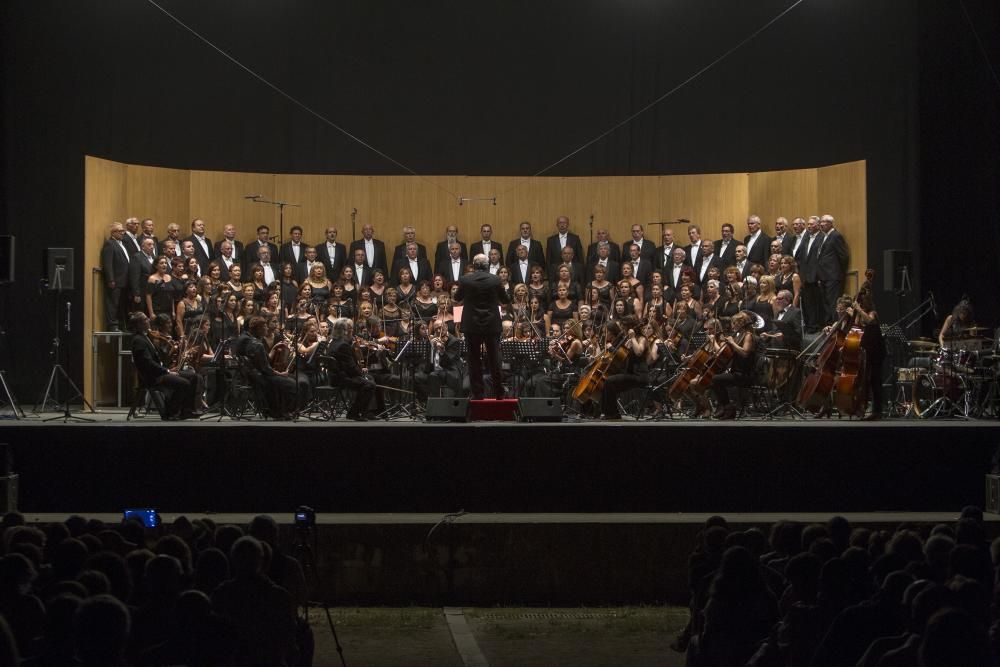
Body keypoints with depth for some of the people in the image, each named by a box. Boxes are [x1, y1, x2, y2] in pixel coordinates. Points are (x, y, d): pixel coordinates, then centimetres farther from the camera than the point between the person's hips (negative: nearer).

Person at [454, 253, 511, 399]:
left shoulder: (465, 280, -8)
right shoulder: (494, 280, -6)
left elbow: (457, 297, 9)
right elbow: (506, 300, 5)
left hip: (471, 326, -1)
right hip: (492, 325, 1)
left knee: (474, 360, 5)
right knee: (494, 359, 9)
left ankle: (477, 393, 4)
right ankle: (498, 392, 12)